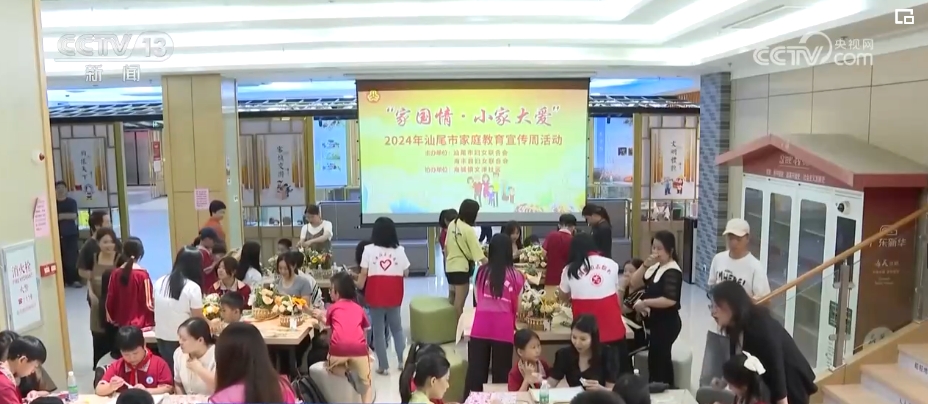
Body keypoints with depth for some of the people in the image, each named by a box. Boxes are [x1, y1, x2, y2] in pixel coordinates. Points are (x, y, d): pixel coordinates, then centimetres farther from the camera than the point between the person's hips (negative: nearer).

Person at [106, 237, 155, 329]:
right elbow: (148, 303, -11)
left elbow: (110, 300, 4)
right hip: (141, 324, -5)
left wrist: (112, 318, 18)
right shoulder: (142, 274, -15)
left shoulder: (115, 274, -2)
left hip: (121, 323, 5)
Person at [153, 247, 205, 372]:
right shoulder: (193, 287, -15)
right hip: (181, 339, -6)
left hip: (161, 336, 6)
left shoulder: (159, 282, 3)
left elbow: (157, 307, 16)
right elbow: (198, 318, -9)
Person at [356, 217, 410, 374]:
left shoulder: (369, 250, -5)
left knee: (378, 331, 7)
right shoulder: (399, 250, -1)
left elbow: (364, 274, -5)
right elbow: (406, 273, 4)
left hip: (375, 295, -2)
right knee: (397, 328, 18)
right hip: (394, 296, 2)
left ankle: (383, 365, 10)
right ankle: (403, 360, 16)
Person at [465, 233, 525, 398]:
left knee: (475, 370, 9)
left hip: (480, 327, 2)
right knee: (501, 373, 10)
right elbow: (517, 307, 4)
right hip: (503, 329, -2)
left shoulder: (481, 272, 6)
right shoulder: (515, 276, -1)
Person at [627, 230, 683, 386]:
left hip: (666, 324, -9)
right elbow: (634, 283, 6)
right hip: (655, 322, 9)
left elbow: (670, 300, -27)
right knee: (657, 359, 17)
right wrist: (645, 265, -7)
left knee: (658, 360, -1)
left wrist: (644, 303, -20)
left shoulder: (673, 272, -18)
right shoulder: (655, 267, 9)